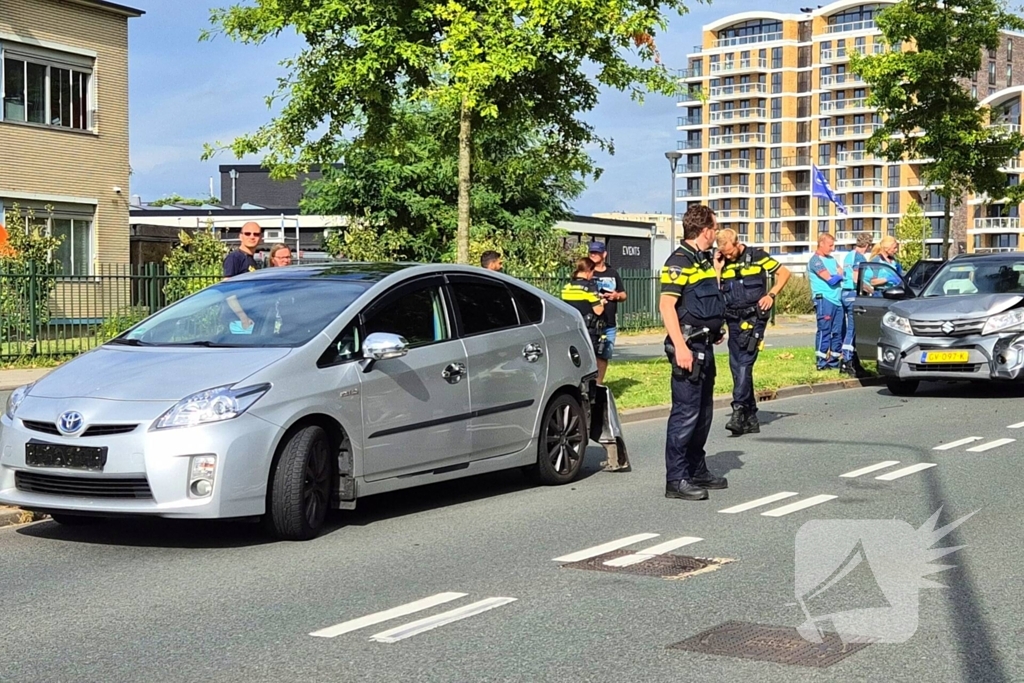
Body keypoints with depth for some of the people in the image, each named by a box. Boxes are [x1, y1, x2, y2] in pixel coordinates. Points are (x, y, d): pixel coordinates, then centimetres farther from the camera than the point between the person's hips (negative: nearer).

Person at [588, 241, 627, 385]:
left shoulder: (613, 273, 16)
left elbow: (624, 295, 20)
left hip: (609, 323, 5)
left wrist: (617, 296, -3)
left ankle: (598, 385, 20)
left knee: (604, 355, 10)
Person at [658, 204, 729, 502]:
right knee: (686, 412, -9)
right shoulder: (680, 260, -13)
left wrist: (716, 272, 20)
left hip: (705, 345, 10)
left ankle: (697, 471, 28)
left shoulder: (704, 260, 17)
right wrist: (680, 347, -25)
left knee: (703, 412, 16)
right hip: (689, 346, -10)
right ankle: (676, 480, -6)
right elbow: (666, 305, -20)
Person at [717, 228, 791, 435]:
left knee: (744, 364, -16)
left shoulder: (756, 256, -2)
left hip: (754, 317, -5)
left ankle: (739, 411, -18)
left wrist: (771, 295, -7)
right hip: (733, 319, 5)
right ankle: (751, 418, 13)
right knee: (736, 367, 5)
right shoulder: (722, 264, 9)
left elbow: (784, 273, 4)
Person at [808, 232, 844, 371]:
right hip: (824, 299, -8)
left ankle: (834, 361, 13)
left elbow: (842, 273, 13)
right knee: (824, 331, -8)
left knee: (838, 331, 8)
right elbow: (830, 279, -14)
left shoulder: (831, 259, 22)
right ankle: (822, 362, -6)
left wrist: (835, 277, -6)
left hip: (837, 300, 8)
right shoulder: (816, 260, -6)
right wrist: (838, 276, 3)